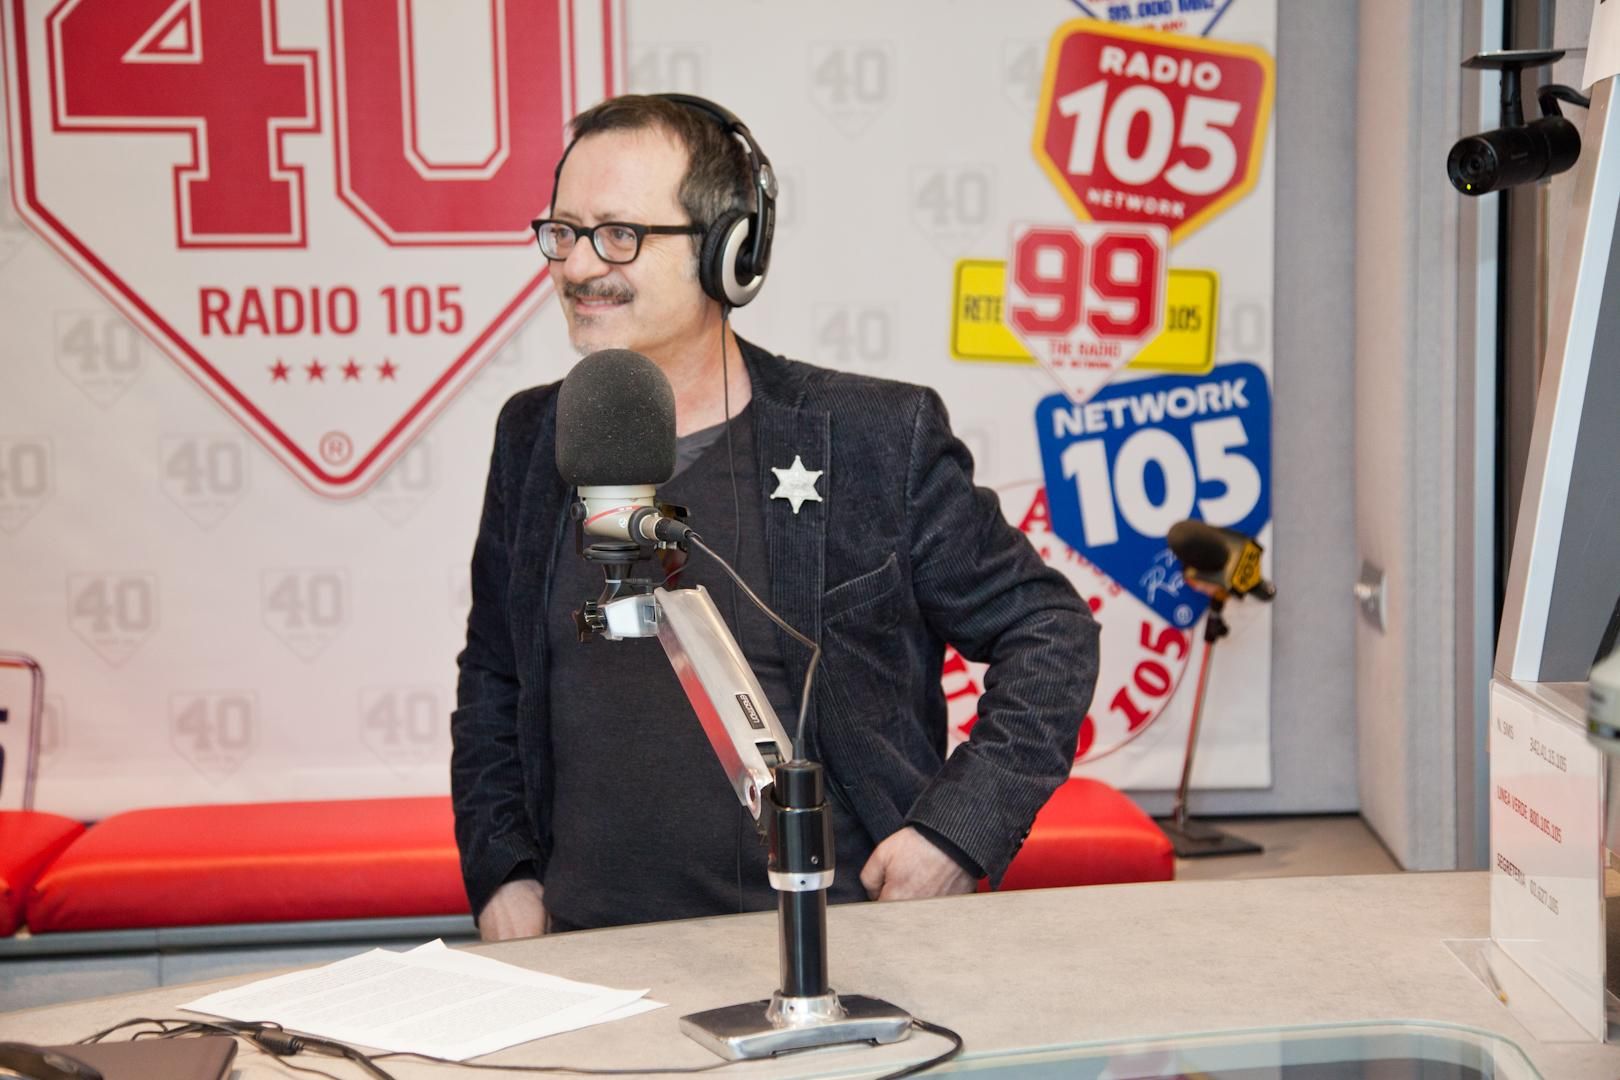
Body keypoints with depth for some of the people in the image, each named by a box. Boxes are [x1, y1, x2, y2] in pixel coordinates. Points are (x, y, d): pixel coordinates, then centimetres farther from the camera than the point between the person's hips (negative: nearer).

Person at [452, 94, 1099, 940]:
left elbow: (1049, 632, 7)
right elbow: (491, 679, 23)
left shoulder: (878, 436, -1)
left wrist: (959, 827, -4)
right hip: (586, 957, 3)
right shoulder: (534, 437, 11)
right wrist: (499, 871, 11)